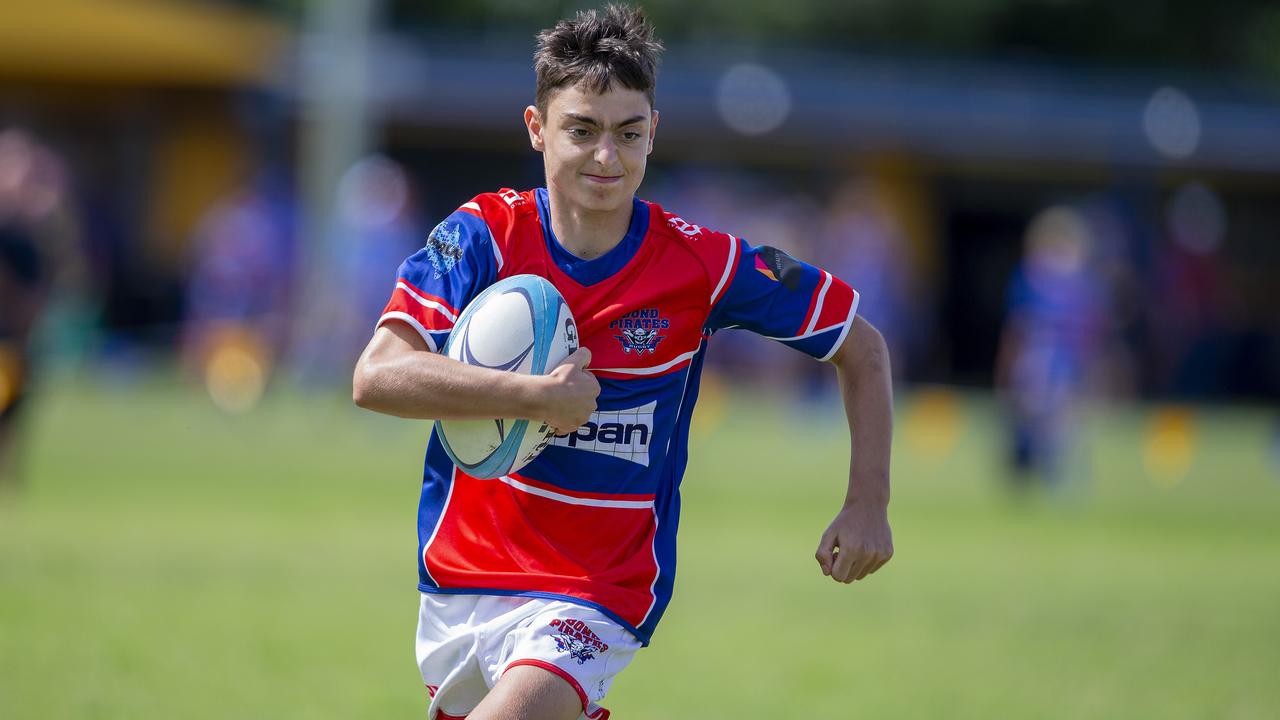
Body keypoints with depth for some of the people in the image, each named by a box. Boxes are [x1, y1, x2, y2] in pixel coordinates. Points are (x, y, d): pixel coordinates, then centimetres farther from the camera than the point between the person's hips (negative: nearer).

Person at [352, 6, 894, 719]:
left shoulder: (705, 264, -10)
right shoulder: (484, 235, -10)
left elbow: (863, 349, 3)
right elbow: (377, 377, -22)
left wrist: (868, 506, -4)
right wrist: (536, 395, -29)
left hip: (602, 598, -3)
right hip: (459, 580, 3)